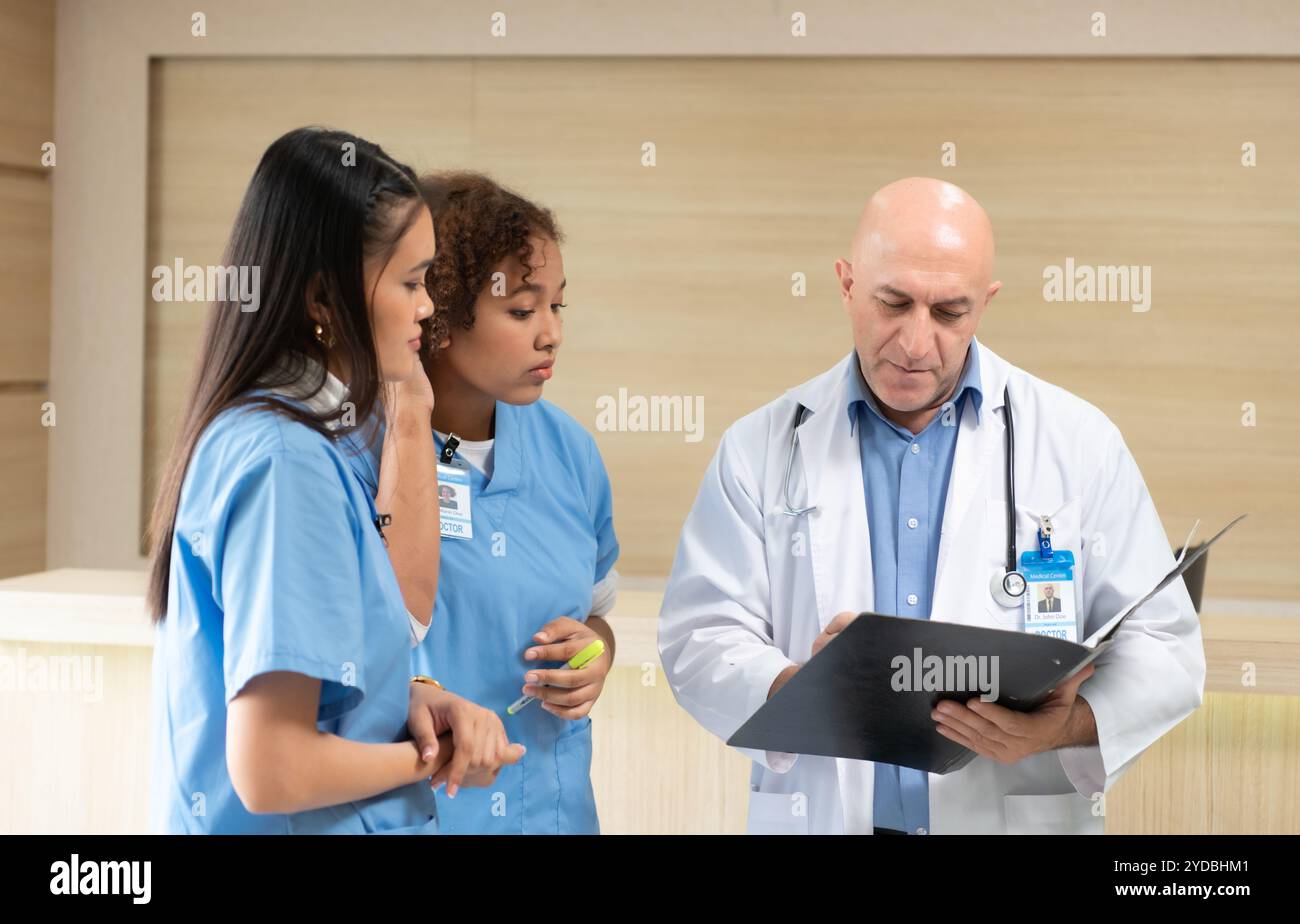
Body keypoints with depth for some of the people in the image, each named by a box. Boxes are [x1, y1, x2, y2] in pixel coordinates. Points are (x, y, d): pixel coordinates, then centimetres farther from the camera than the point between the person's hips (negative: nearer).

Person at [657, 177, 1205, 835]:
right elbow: (700, 638, -3)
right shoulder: (761, 449, 2)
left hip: (1021, 814, 0)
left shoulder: (1078, 443, 0)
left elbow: (1162, 648, -1)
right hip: (818, 814, 0)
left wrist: (1066, 725, -20)